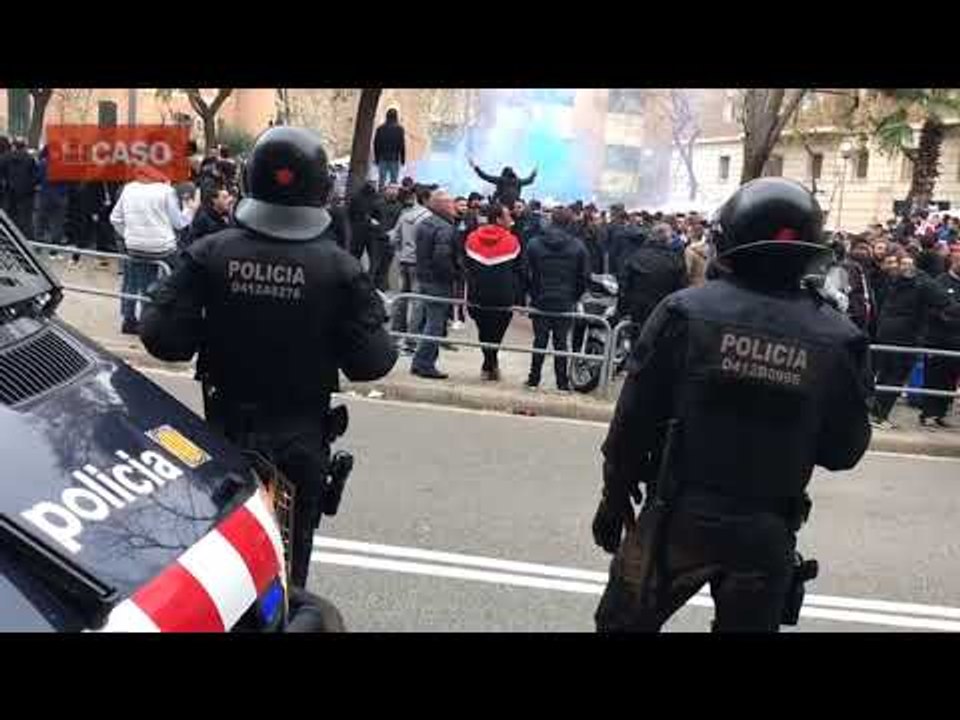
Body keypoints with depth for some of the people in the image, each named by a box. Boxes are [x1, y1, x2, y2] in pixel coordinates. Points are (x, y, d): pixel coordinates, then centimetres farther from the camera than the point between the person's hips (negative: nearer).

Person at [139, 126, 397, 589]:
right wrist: (377, 326, 5)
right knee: (287, 570, 15)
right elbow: (370, 362, -15)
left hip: (226, 432, 1)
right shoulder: (339, 268, -14)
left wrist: (164, 293, 6)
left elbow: (164, 338, -14)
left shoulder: (210, 254, -12)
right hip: (301, 442, -1)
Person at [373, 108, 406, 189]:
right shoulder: (399, 129, -7)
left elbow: (375, 144, 4)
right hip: (394, 159, -3)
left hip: (382, 158, 3)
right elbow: (402, 145, -7)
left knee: (382, 179, 8)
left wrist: (376, 158, 13)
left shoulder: (380, 129, 1)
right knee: (394, 179, 4)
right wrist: (403, 159, 2)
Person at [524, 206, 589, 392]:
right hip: (565, 303, -1)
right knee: (561, 342, 6)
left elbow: (528, 274, -1)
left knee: (540, 340, 9)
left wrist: (533, 295, 9)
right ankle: (562, 383, 9)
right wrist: (574, 298, 11)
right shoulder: (578, 247, -5)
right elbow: (584, 277, -1)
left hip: (540, 301, 1)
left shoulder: (535, 244, -3)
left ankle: (534, 380, 13)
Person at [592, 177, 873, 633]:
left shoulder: (687, 311, -13)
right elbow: (843, 452, -1)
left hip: (678, 519, -1)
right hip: (769, 534, 2)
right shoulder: (837, 339, -8)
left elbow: (636, 417, -9)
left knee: (624, 623, 17)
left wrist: (615, 494, 4)